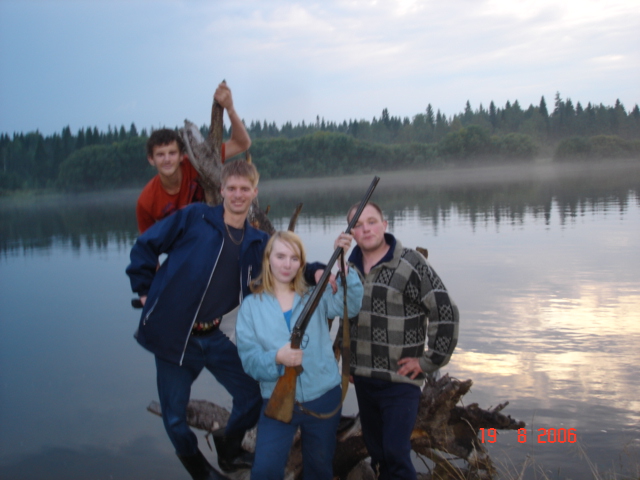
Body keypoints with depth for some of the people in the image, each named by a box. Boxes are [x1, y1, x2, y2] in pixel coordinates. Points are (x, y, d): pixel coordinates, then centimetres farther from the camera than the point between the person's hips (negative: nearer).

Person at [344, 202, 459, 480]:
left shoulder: (410, 265, -13)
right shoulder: (349, 268, 7)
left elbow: (445, 314, -13)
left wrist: (430, 361, -11)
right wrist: (347, 359, 17)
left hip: (401, 379, -6)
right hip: (362, 377, 6)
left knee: (396, 452, -8)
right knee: (375, 449, 17)